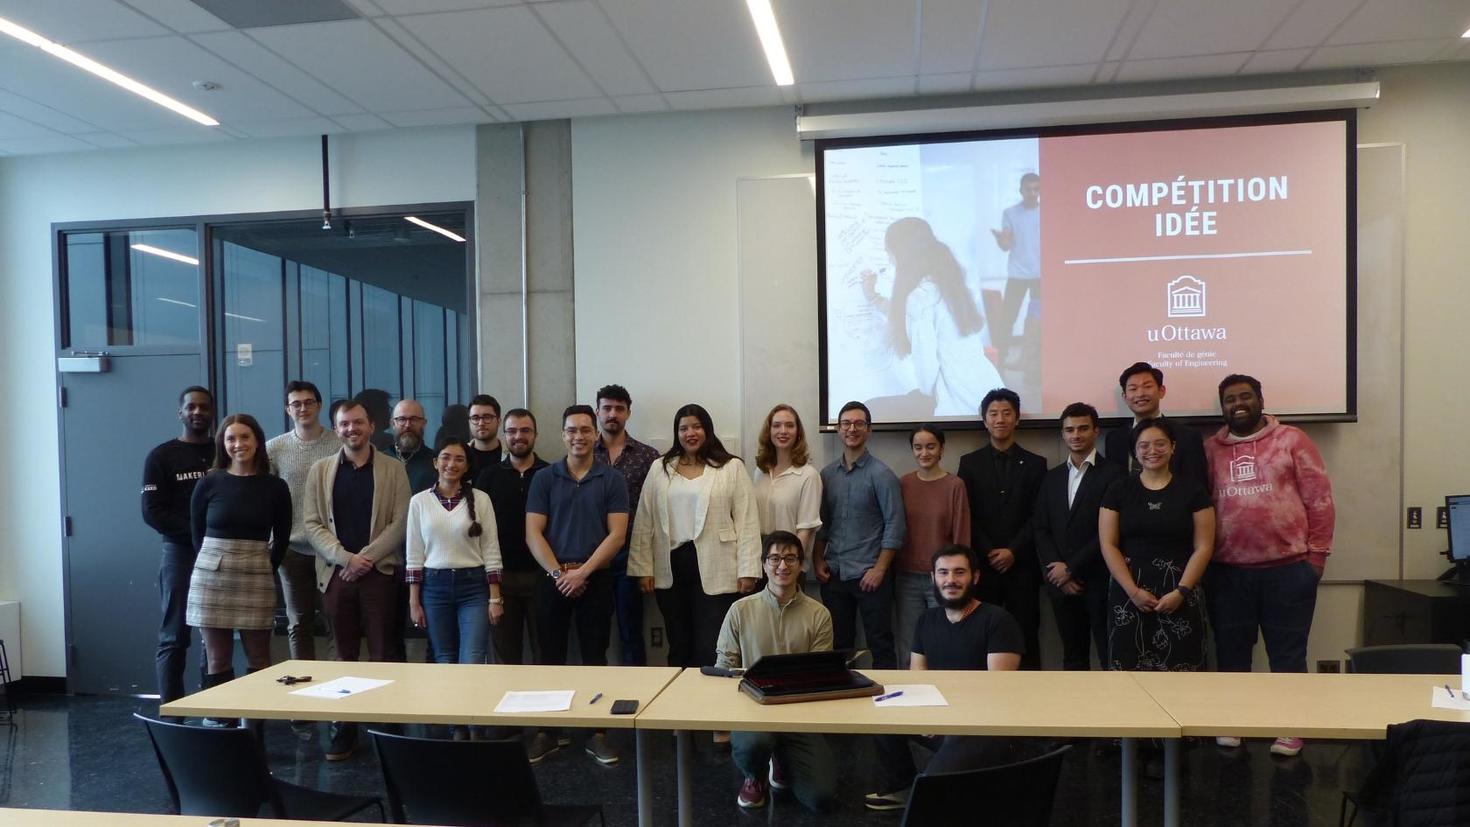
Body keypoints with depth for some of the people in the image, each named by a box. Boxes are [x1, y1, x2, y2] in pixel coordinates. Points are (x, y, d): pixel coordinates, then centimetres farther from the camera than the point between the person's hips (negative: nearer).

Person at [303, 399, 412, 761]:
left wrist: (365, 558, -11)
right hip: (335, 573, 2)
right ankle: (343, 731, 15)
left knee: (383, 655, -1)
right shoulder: (320, 470, 9)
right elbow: (312, 524, 3)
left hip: (380, 572, -2)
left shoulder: (393, 469, 4)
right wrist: (346, 557, -9)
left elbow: (400, 522, -2)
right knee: (344, 655, 7)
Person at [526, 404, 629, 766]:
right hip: (553, 579, 1)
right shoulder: (544, 479, 4)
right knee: (551, 656, 6)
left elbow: (616, 534, -5)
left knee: (595, 655, 4)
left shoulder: (612, 479, 1)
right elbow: (533, 534, -1)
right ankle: (547, 732, 16)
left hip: (596, 579, -1)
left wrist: (583, 572, -12)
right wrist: (559, 573, -12)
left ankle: (597, 733, 13)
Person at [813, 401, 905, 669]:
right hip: (833, 575, 4)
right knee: (838, 644, 12)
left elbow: (895, 525, -9)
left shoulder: (881, 474, -6)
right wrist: (818, 560, 4)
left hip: (869, 575, -4)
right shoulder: (827, 474, 8)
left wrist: (880, 569, -13)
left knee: (880, 644, 3)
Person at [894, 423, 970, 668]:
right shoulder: (903, 484, 4)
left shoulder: (954, 486, -4)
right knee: (908, 650, 7)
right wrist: (892, 570, 6)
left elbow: (961, 537, -3)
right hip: (908, 577, 3)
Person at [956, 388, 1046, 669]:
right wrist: (990, 553, -7)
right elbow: (967, 516, 3)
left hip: (1021, 566, 0)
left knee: (1026, 635, 0)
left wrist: (1013, 551, -8)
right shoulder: (969, 463, 9)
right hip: (981, 565, 0)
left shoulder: (1035, 464, 9)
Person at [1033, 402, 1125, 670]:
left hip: (1100, 581, -5)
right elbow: (1041, 530, 10)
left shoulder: (1113, 474, -4)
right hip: (1061, 583, 5)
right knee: (1072, 657, 11)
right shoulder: (1051, 477, 13)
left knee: (1111, 657, 0)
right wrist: (1056, 570, -5)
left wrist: (1071, 568, -11)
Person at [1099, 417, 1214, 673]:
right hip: (1129, 595, 1)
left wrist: (1181, 591, -10)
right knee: (1130, 665, -1)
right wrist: (1133, 590, -9)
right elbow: (1108, 545, 1)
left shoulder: (1192, 490, 4)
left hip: (1180, 596, 0)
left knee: (1179, 666, -1)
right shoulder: (1119, 489, 5)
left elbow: (1203, 547, 0)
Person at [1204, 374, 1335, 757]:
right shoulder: (1210, 449, 8)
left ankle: (1289, 727, 19)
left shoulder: (1291, 440, 2)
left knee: (1287, 653, 7)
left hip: (1288, 567, -2)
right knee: (1231, 652, 10)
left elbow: (1320, 499, 0)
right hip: (1227, 571, 2)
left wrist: (1317, 553, -4)